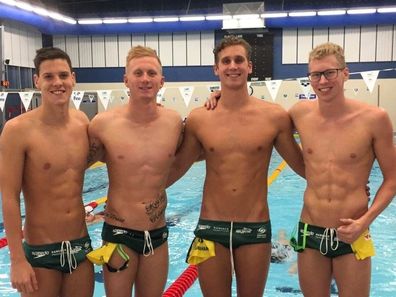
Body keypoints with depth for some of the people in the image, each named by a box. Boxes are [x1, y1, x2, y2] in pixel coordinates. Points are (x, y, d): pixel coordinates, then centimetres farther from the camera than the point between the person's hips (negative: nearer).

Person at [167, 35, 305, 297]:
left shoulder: (274, 116, -5)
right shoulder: (198, 119, -3)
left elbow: (304, 166, 5)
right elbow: (176, 168, 7)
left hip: (256, 228, 0)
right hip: (211, 227, 1)